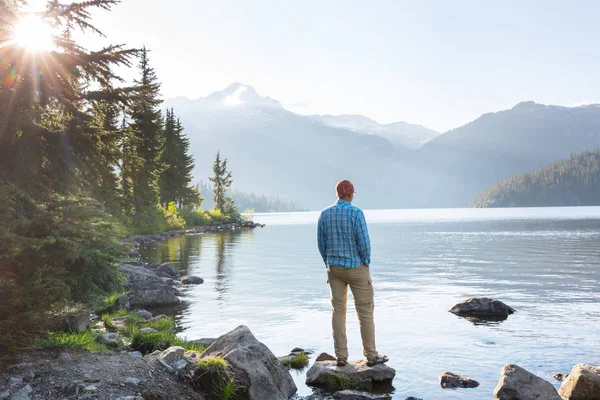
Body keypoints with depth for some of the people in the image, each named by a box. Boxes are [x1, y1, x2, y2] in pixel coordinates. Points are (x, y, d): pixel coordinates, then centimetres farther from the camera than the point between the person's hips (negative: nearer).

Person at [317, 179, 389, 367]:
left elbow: (321, 244, 5)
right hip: (356, 267, -4)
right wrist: (366, 262, -1)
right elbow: (364, 243, -17)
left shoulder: (325, 214, 1)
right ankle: (371, 356, 12)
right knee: (365, 311, 5)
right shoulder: (356, 213, -14)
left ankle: (341, 356, 10)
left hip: (334, 268, 5)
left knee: (338, 311, 8)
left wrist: (329, 264, 14)